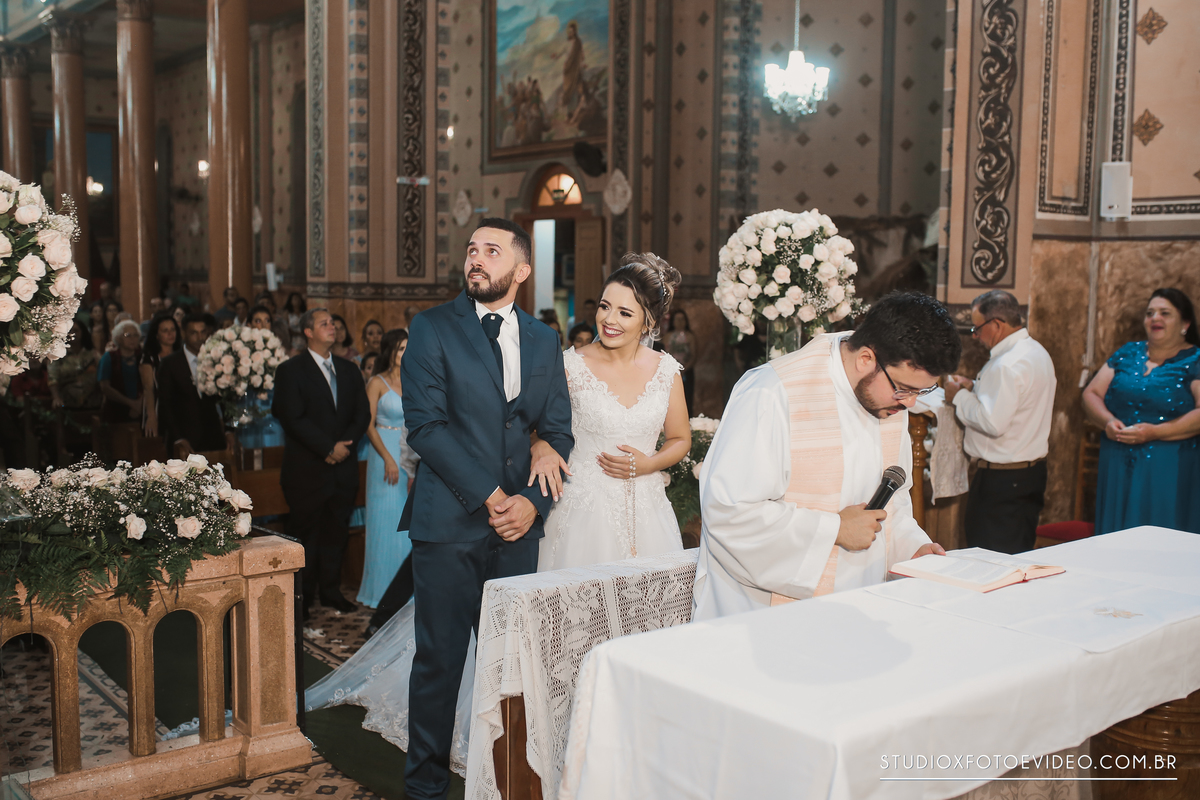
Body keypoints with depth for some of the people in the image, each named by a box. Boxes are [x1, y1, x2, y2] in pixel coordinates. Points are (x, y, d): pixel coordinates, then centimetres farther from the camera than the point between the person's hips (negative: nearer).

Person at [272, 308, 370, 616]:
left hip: (343, 467, 5)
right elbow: (294, 418, -12)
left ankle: (331, 591, 21)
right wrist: (328, 448, -15)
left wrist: (345, 444, -8)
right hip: (307, 470, -5)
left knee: (336, 532, 10)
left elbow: (363, 414, 8)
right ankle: (302, 598, 11)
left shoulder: (349, 370, 14)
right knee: (305, 534, 2)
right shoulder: (290, 370, -3)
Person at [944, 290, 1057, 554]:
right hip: (1033, 470, 10)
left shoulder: (1008, 365, -22)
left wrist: (959, 397, -12)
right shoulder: (1036, 352, 11)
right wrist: (974, 387, 12)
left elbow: (993, 423, -26)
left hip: (1002, 480, -10)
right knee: (1021, 557, 16)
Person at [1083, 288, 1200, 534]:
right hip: (1117, 468, 4)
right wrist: (1108, 421, -9)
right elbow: (1091, 394, 11)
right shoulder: (1127, 354, 14)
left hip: (1170, 471, -4)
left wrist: (1155, 432, -21)